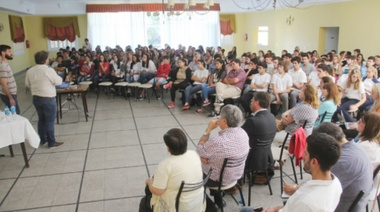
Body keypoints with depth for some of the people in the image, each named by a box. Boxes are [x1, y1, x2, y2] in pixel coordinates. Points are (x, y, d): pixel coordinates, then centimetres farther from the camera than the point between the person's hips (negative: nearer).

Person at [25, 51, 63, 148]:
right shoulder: (49, 70, -18)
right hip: (48, 99, -7)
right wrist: (58, 76, 6)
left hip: (36, 98, 7)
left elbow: (27, 84, 12)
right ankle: (51, 142, 8)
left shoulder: (30, 71, 2)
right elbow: (58, 82, -14)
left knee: (41, 119, 19)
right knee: (50, 121, 2)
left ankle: (43, 139, 29)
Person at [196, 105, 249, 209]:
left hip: (219, 179, -6)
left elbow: (199, 150, -16)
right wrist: (207, 155, -6)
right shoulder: (243, 133, -11)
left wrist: (208, 130, -16)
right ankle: (218, 201, 35)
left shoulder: (218, 141, -36)